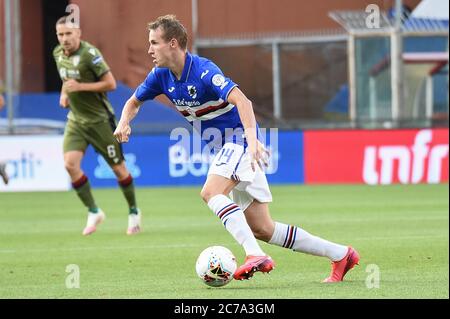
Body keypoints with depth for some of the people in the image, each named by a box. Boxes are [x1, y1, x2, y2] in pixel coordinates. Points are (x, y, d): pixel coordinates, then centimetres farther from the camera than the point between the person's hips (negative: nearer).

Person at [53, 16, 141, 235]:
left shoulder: (89, 53, -19)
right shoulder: (58, 53, 3)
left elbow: (111, 84, -19)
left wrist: (80, 86, -24)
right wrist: (64, 93, 5)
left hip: (100, 119, -5)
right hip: (76, 120, 5)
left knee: (118, 168, 4)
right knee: (70, 164, -15)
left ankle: (134, 212, 26)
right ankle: (93, 212, 0)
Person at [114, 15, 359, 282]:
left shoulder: (203, 70, -23)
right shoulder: (161, 76, 1)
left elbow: (242, 101, -35)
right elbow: (134, 102, 17)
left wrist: (252, 139, -49)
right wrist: (124, 123, -6)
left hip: (240, 141, -8)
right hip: (225, 147, 8)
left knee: (211, 192, -31)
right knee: (263, 230, 4)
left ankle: (256, 255, -36)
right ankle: (341, 254, 11)